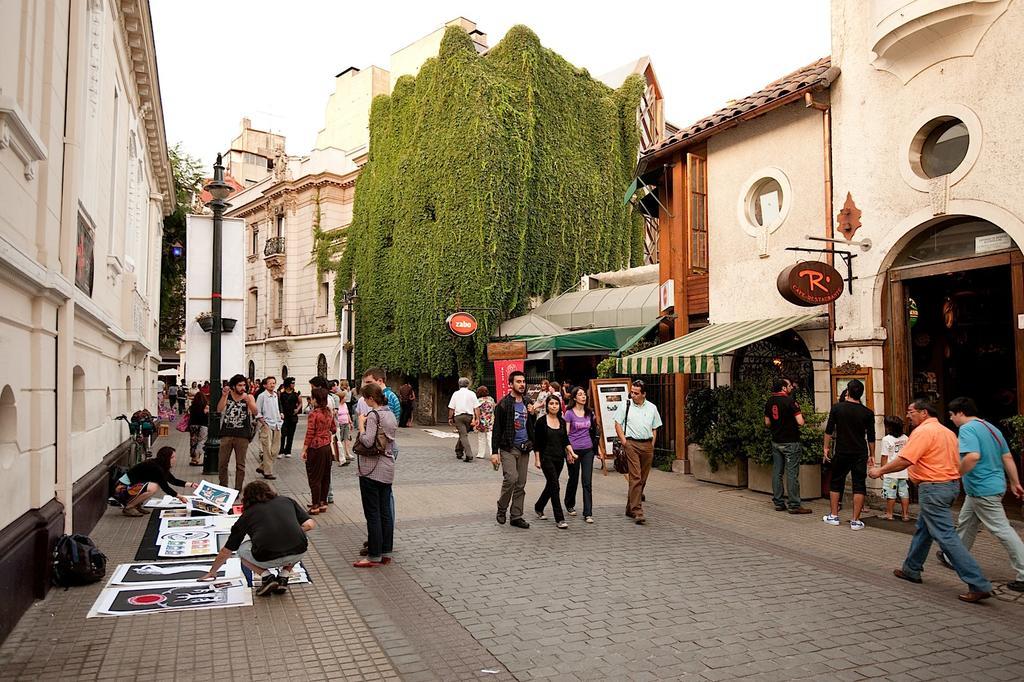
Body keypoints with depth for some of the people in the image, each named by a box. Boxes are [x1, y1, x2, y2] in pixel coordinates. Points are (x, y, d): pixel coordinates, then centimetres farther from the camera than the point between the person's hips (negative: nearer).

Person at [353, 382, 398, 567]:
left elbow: (367, 442, -21)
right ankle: (386, 552, 18)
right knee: (385, 511, 12)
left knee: (372, 514, -2)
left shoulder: (373, 415, -14)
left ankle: (374, 556, 4)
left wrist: (361, 424, -9)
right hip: (388, 468, 8)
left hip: (372, 469, -8)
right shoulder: (391, 414, 11)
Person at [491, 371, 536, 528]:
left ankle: (516, 516, 14)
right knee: (511, 478, -19)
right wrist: (494, 452, -13)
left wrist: (532, 414, 1)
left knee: (521, 484, 6)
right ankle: (502, 509, 3)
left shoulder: (527, 404, 13)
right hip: (508, 448, -6)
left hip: (524, 448, 6)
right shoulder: (504, 404, -6)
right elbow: (497, 429, -8)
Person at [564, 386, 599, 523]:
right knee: (573, 479, 12)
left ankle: (588, 513, -1)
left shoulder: (589, 412, 7)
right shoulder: (569, 413, -6)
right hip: (574, 450, -3)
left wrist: (597, 447, 14)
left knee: (587, 482, -3)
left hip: (588, 450, 3)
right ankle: (570, 505, 37)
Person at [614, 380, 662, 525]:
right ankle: (637, 511, -13)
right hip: (632, 444, -4)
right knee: (635, 477, -12)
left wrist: (652, 445, 8)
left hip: (647, 445, 4)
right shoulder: (626, 405, 1)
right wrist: (623, 439, -5)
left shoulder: (652, 408, 10)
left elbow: (655, 428, 16)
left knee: (643, 478, 8)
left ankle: (630, 508, 22)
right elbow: (618, 423, 4)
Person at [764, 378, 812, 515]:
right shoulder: (790, 401, -15)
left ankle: (778, 503, 15)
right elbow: (800, 422, -18)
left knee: (777, 472, 10)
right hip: (790, 442, -7)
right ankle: (794, 505, 1)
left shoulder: (769, 401, 6)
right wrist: (800, 414, 1)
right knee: (792, 474, -2)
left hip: (776, 441, 7)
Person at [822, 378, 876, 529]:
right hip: (860, 454, 0)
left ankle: (833, 516, 19)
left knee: (836, 483, 14)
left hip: (841, 452, 0)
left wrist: (826, 447, 9)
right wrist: (872, 455, 12)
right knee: (859, 486, 4)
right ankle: (855, 521, 3)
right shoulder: (867, 413, -4)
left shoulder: (837, 408, -5)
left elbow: (829, 430, -1)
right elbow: (871, 437, 1)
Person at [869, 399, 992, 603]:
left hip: (933, 488, -10)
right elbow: (958, 462, 15)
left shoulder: (923, 431, -15)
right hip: (951, 484, 10)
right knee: (922, 529, 20)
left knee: (946, 536, -8)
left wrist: (881, 470, -10)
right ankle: (911, 570, 31)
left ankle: (979, 585, -9)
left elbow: (904, 460, -22)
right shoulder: (947, 431, 14)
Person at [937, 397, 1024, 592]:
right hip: (995, 485, 10)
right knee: (965, 524, 21)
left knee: (1002, 530, -5)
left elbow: (973, 456, -31)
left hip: (983, 490, -10)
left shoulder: (967, 428, -17)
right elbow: (1008, 457, 14)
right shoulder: (992, 428, 12)